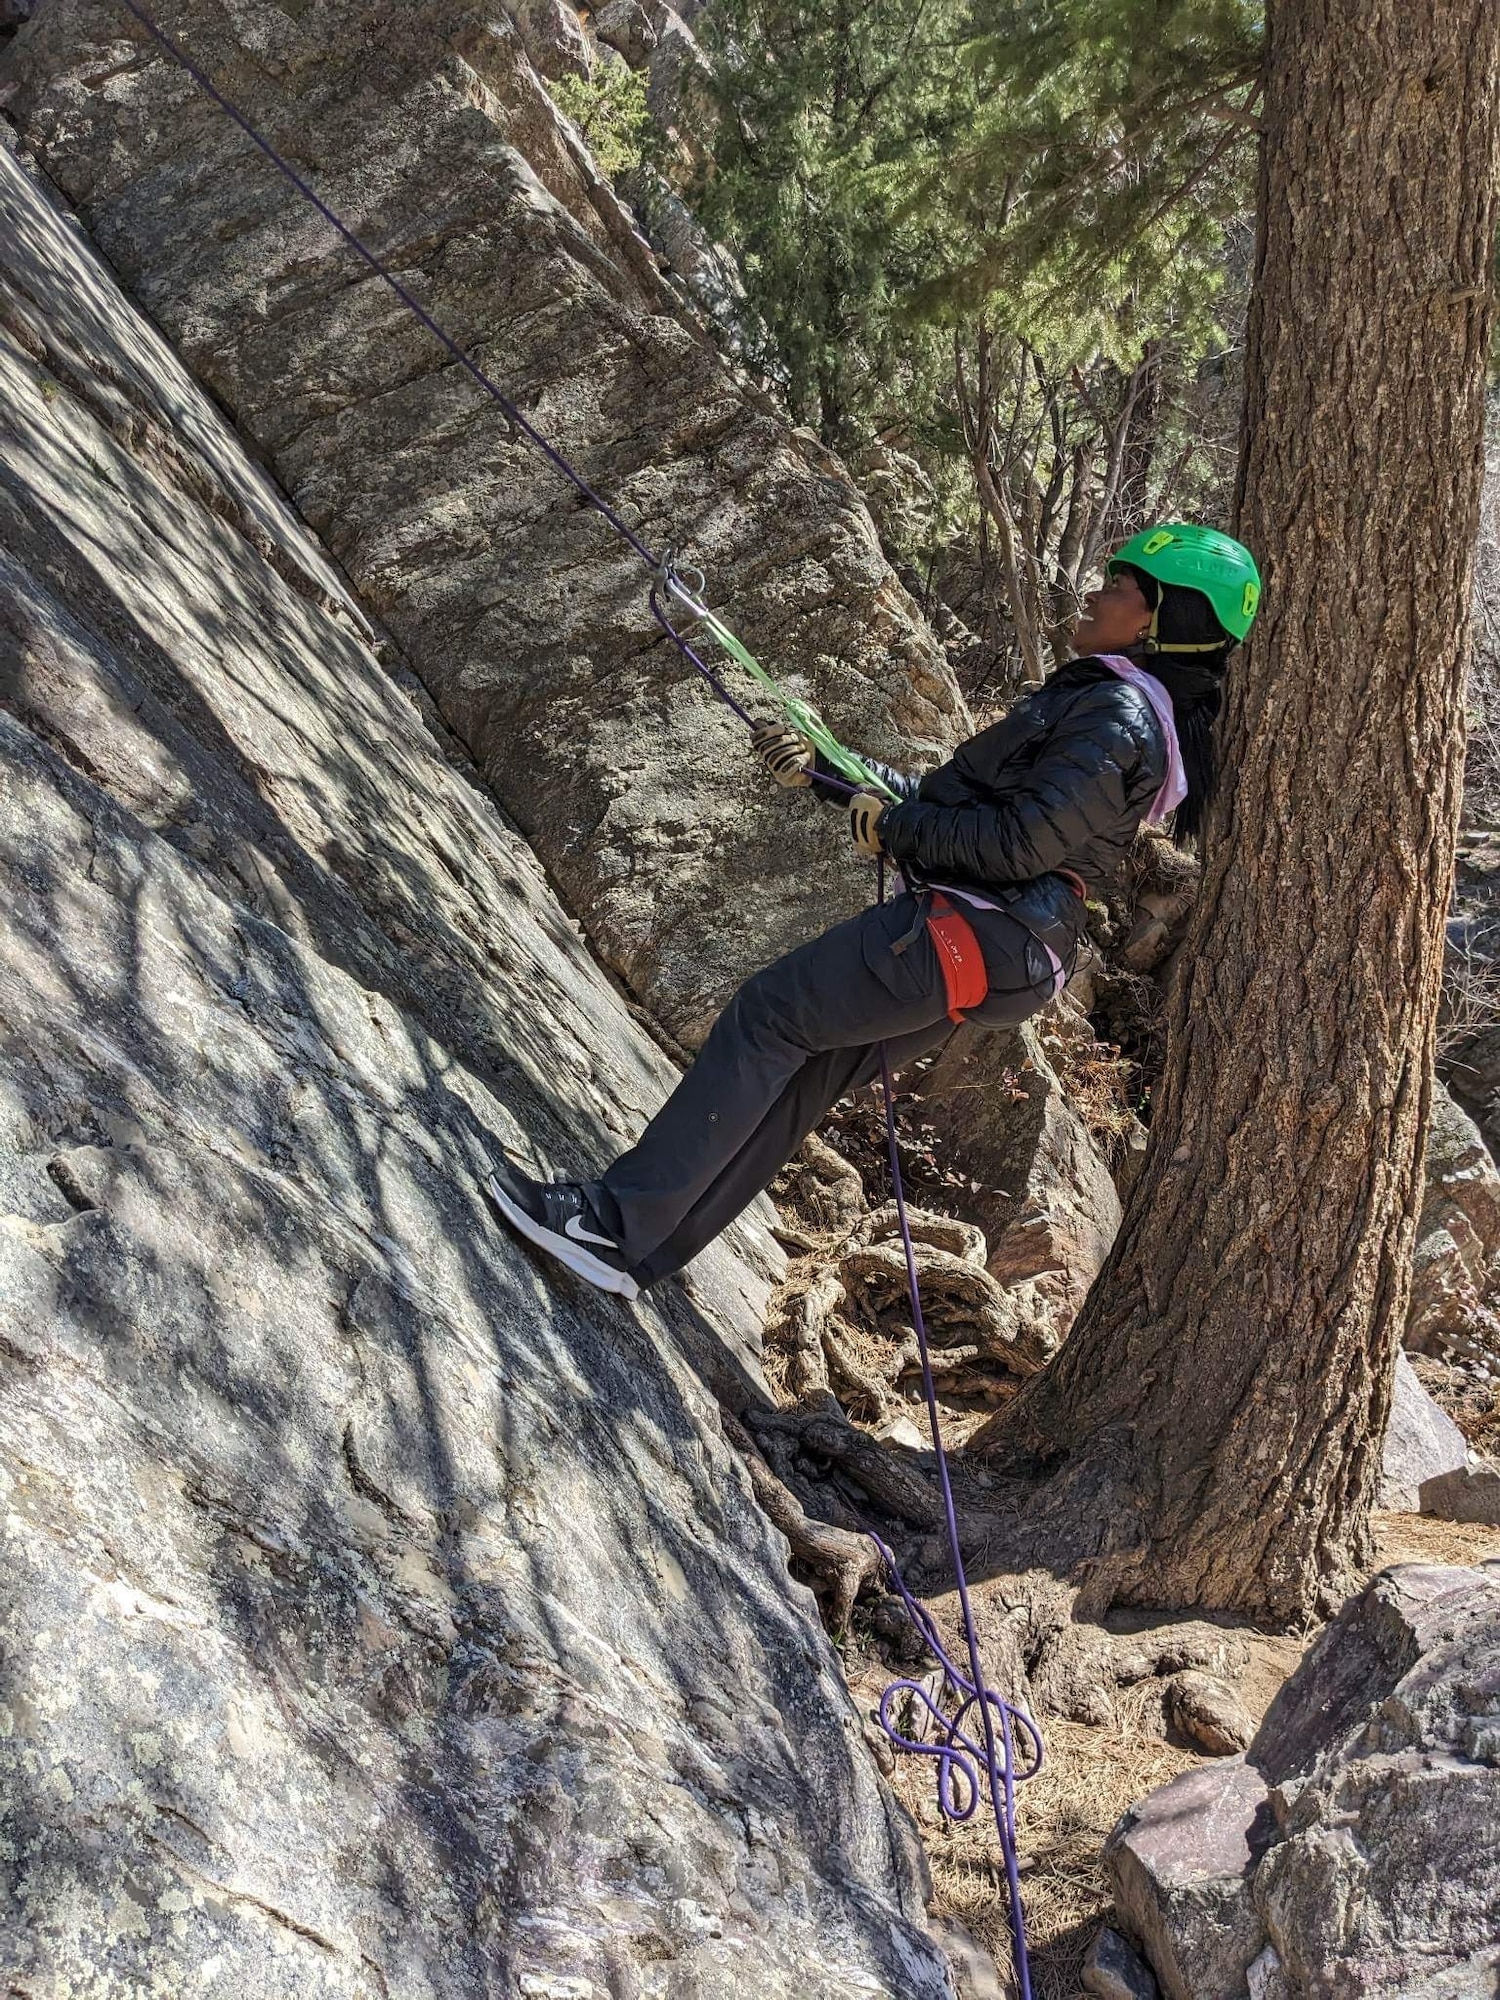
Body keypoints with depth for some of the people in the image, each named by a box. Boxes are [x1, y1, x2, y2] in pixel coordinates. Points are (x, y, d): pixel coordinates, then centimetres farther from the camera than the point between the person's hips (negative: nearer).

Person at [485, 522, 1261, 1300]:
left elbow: (1020, 843, -21)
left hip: (972, 933, -10)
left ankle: (617, 1220, -8)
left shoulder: (1120, 717, -11)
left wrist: (894, 824, -8)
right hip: (975, 946, 10)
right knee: (801, 1075, 8)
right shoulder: (1091, 700, 22)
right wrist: (821, 768, 17)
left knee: (768, 1016, -9)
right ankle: (640, 1250, 12)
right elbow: (946, 799, 22)